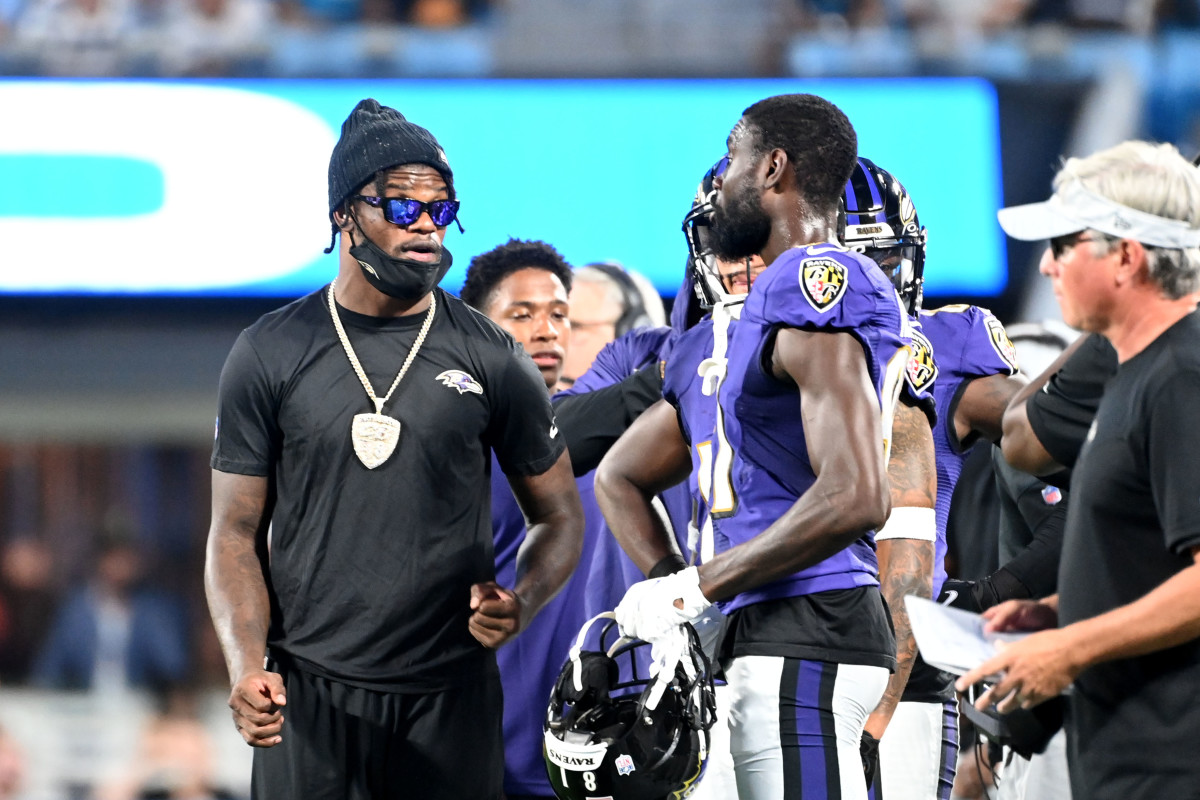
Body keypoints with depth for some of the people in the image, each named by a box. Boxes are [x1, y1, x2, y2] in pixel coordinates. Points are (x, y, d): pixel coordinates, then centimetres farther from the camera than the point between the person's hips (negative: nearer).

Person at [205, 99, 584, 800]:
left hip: (449, 693, 0)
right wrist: (247, 666, -12)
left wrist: (522, 602, -11)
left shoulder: (490, 359, 4)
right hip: (308, 692, 0)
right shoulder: (271, 355, 3)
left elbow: (559, 514, 10)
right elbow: (236, 533, 4)